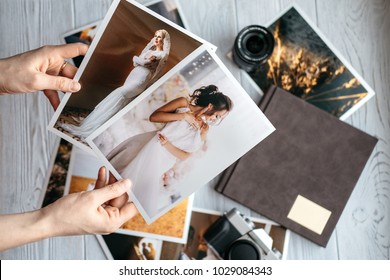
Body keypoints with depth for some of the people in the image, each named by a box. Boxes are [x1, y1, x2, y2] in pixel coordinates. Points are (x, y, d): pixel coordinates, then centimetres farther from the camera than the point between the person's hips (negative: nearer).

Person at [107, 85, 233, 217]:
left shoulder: (204, 128, 2)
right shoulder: (183, 103, -3)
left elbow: (185, 155, 1)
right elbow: (153, 117, -10)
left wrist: (167, 145, -16)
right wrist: (183, 115, -15)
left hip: (164, 158, 1)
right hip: (151, 145, -1)